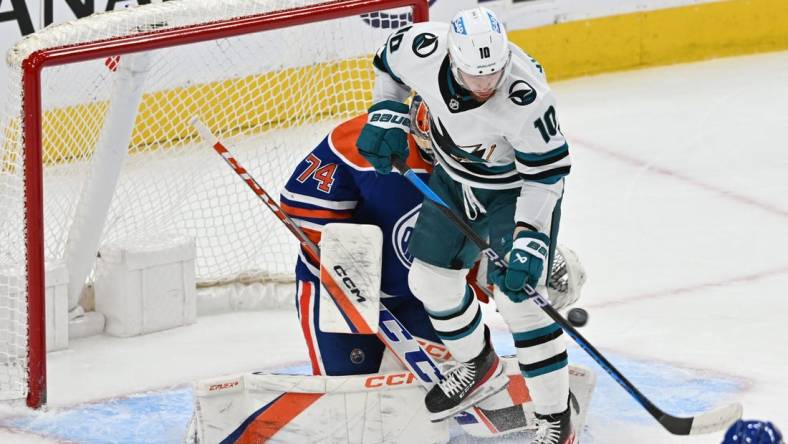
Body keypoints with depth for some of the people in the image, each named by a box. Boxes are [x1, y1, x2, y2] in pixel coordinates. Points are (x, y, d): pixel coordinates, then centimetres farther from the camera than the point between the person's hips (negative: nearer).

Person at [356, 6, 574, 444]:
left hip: (517, 189, -6)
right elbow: (388, 66, -1)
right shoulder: (422, 47, -27)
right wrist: (386, 116, -13)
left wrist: (529, 241, -32)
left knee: (516, 298, -15)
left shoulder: (526, 96, -39)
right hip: (454, 177, 6)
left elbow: (546, 173, -28)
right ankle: (478, 367, 40)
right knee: (430, 278, 12)